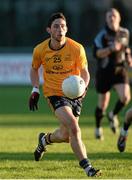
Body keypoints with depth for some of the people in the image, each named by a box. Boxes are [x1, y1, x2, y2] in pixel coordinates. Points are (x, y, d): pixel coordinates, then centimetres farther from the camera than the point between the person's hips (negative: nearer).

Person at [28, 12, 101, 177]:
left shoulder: (77, 49, -13)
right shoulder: (40, 50, -9)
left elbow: (84, 72, -2)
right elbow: (34, 69, 11)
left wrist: (83, 87, -22)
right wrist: (35, 89, 1)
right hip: (54, 93, -2)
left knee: (65, 136, 10)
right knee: (74, 128, -23)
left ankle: (45, 139, 46)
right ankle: (87, 168, -18)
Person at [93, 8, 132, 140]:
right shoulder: (102, 35, -12)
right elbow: (96, 53, -21)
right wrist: (111, 49, -32)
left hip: (120, 70, 3)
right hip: (104, 71, -3)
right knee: (103, 103, 6)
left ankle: (113, 115, 12)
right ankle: (98, 128, 31)